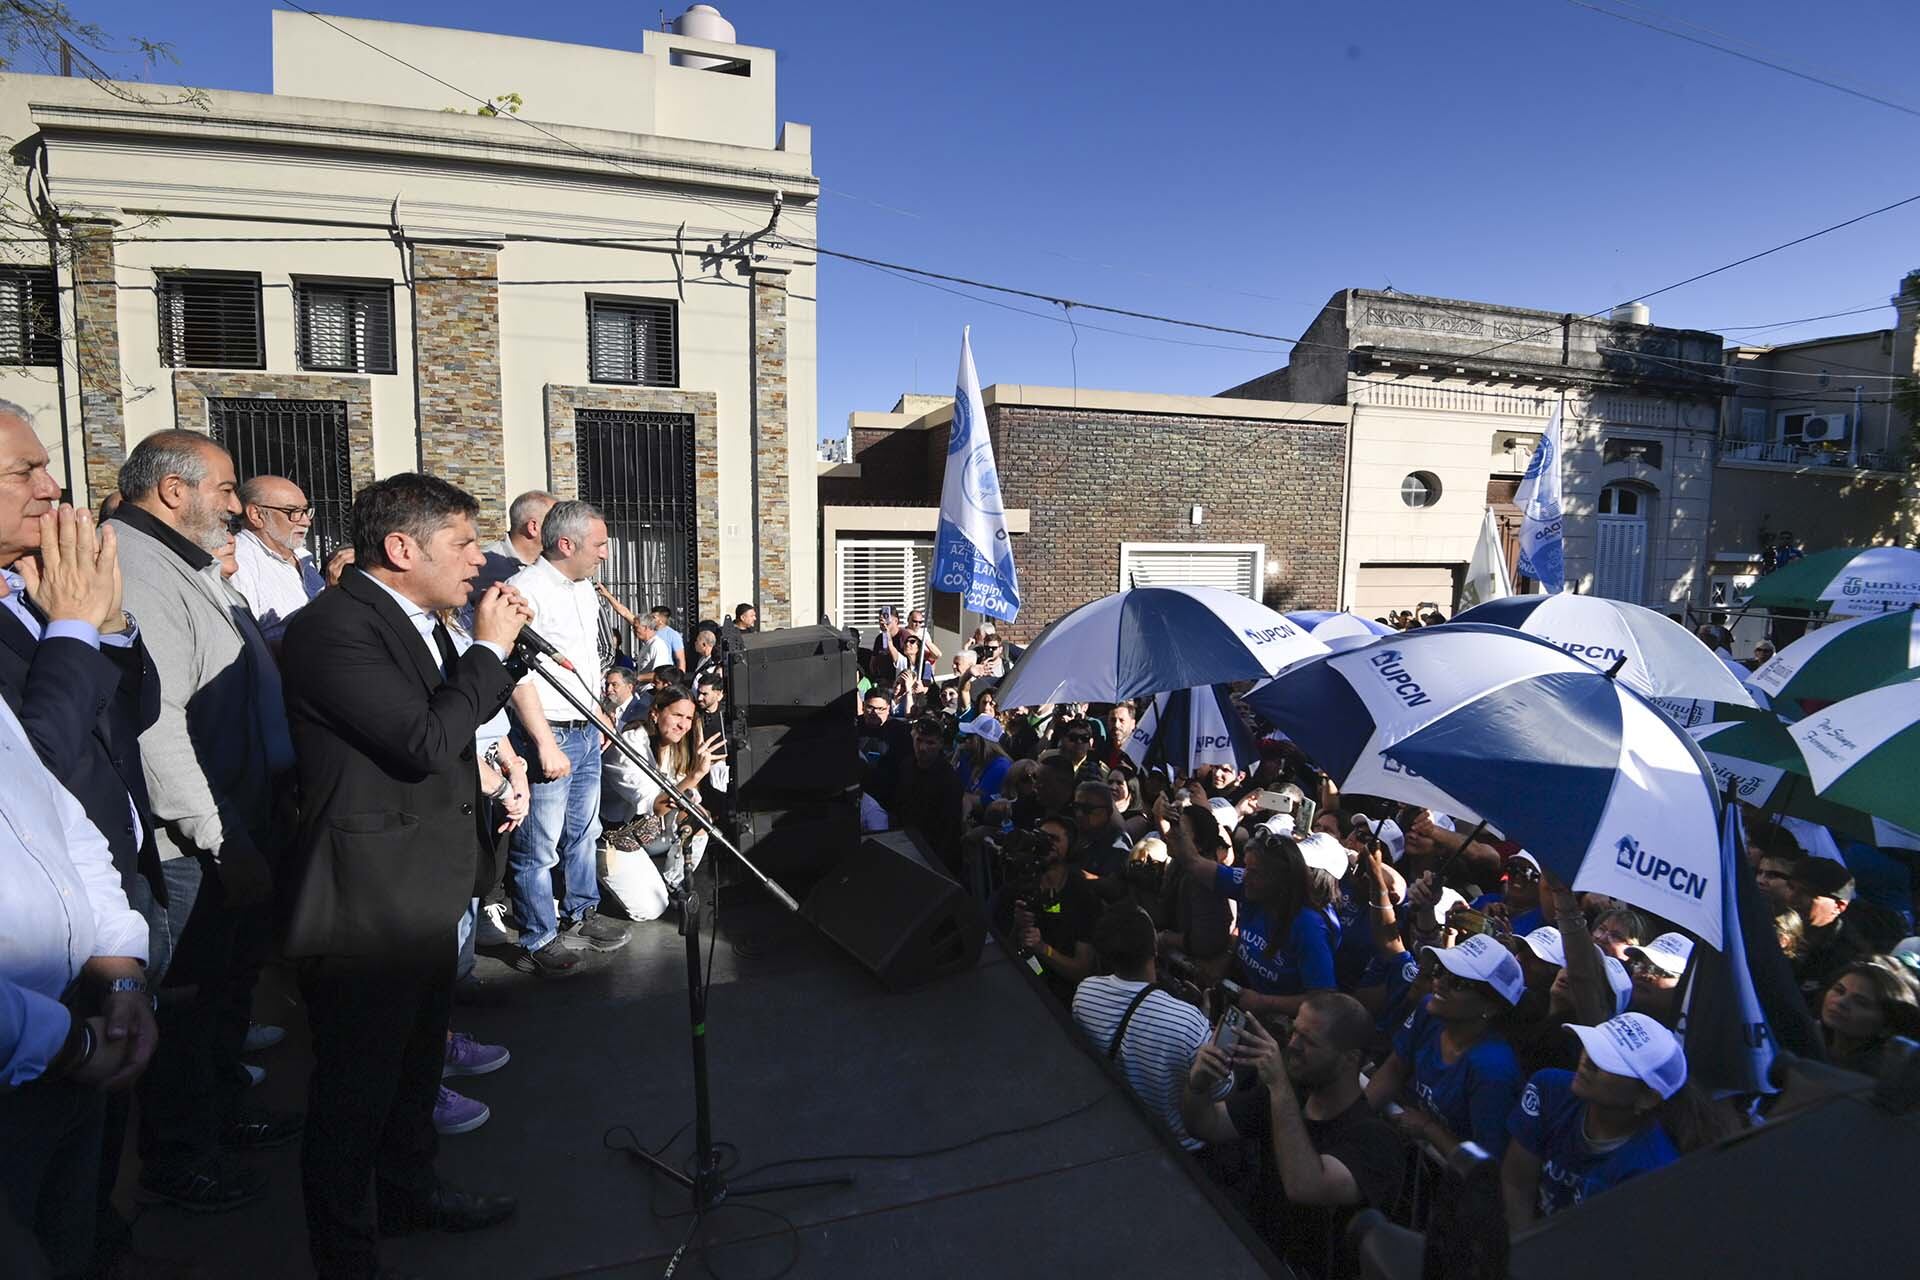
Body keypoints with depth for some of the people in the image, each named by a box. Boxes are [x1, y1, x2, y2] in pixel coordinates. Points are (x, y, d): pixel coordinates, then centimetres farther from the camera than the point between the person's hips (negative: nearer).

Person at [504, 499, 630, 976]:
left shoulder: (584, 587, 12)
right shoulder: (524, 590, -17)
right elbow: (519, 675, -21)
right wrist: (545, 743, -22)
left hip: (587, 732, 9)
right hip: (547, 735, -9)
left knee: (583, 833, 20)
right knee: (538, 848, 1)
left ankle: (580, 915, 35)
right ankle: (538, 941, 15)